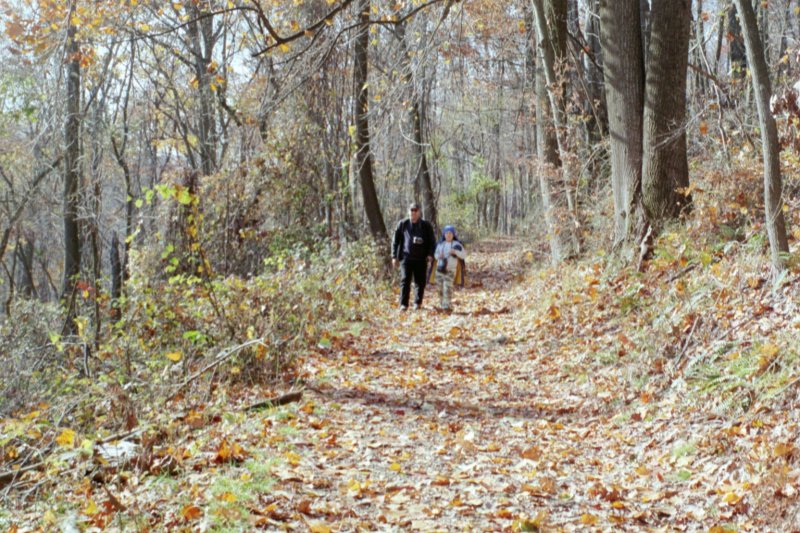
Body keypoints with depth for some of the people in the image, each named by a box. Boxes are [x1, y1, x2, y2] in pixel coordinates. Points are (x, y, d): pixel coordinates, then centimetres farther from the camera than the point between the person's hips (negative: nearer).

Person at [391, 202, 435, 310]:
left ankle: (417, 303, 18)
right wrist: (394, 256, 3)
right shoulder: (403, 224, 5)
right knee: (405, 281, -7)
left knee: (420, 282, 6)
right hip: (406, 258, -1)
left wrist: (430, 254, -8)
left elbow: (432, 241, 7)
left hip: (421, 259, 1)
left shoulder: (426, 225, 5)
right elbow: (396, 241, 9)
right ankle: (403, 304, -6)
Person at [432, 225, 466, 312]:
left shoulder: (457, 244, 0)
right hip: (440, 268, 4)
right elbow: (435, 254, 18)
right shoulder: (440, 244, 9)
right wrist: (438, 256, -5)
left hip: (450, 270, -4)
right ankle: (443, 305, 14)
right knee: (441, 288, 4)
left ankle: (446, 305, -17)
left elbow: (464, 255, -4)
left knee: (447, 286, -14)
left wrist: (455, 252, -20)